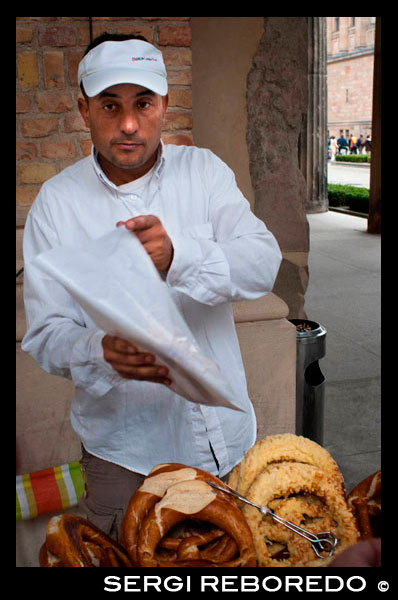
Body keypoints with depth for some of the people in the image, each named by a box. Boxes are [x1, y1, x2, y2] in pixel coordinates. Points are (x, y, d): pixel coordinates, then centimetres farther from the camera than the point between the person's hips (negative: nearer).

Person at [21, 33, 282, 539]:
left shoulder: (203, 170, -2)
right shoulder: (56, 201, -6)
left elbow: (264, 264, -15)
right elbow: (44, 333, -9)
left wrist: (178, 257, -34)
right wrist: (101, 352, -31)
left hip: (224, 435, 2)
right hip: (124, 448, -1)